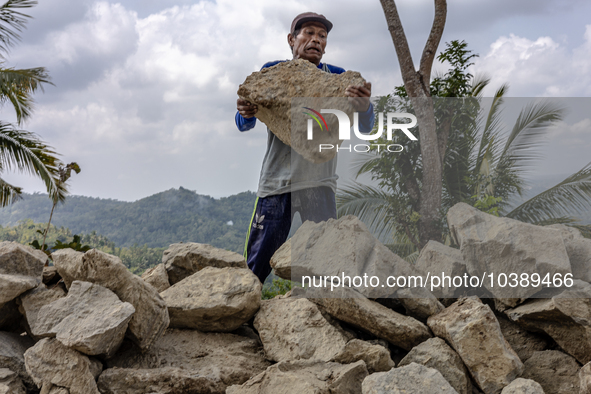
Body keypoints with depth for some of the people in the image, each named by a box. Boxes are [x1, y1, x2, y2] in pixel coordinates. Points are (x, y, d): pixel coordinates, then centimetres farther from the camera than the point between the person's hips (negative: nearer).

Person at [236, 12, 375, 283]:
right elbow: (244, 125, 6)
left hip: (318, 183, 0)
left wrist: (363, 106, -26)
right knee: (255, 265, -2)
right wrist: (245, 113, -20)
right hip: (276, 181, 0)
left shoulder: (337, 78, 5)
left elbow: (364, 128, -2)